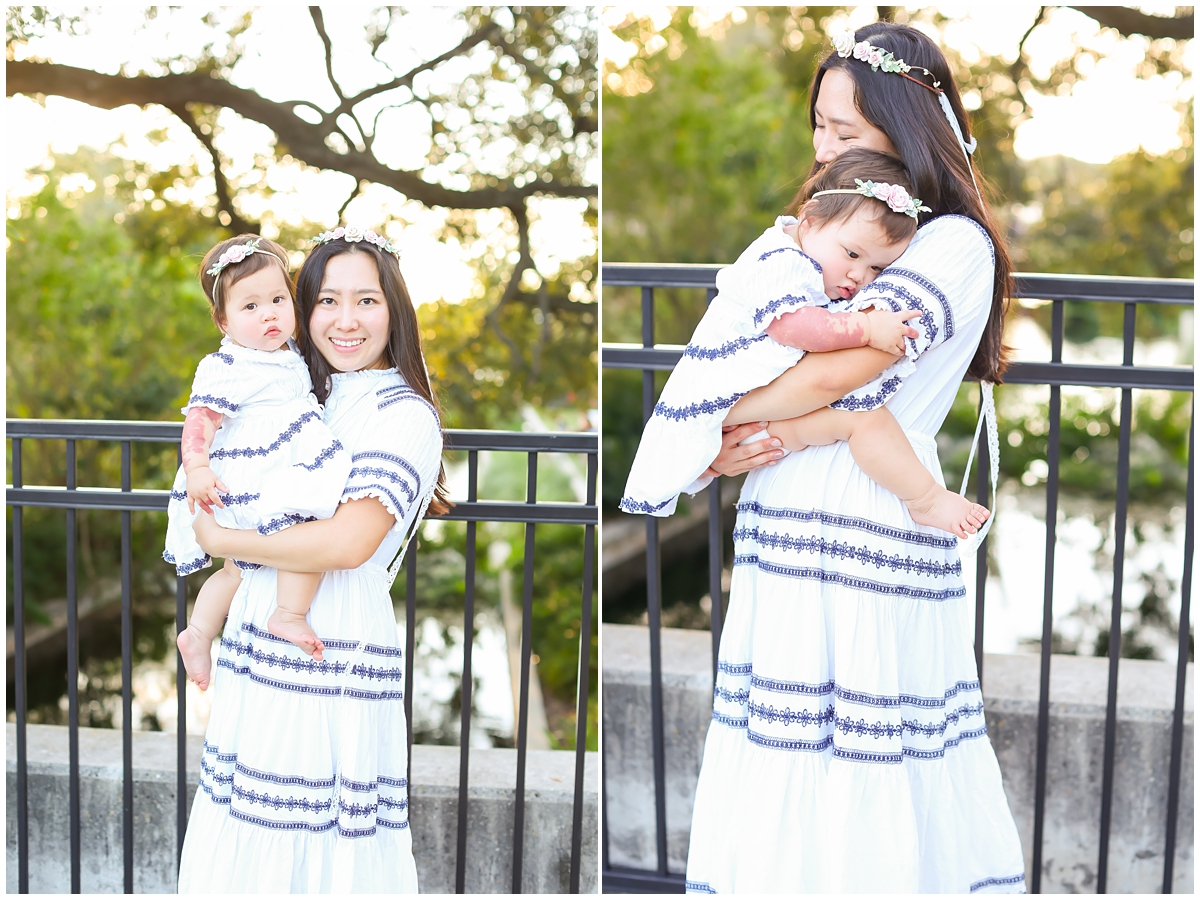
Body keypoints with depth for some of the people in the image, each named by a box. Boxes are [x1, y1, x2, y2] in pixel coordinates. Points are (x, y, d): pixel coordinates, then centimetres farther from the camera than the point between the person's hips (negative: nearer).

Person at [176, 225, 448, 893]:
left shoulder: (406, 414, -10)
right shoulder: (307, 399, 15)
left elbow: (349, 542, -21)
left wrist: (223, 539, -11)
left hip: (335, 655, -7)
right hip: (263, 647, 7)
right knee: (258, 841, 12)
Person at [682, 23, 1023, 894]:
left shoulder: (955, 243, -8)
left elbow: (840, 369, -19)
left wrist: (720, 421, -6)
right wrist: (731, 452, -1)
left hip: (868, 532, -8)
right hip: (798, 527, 8)